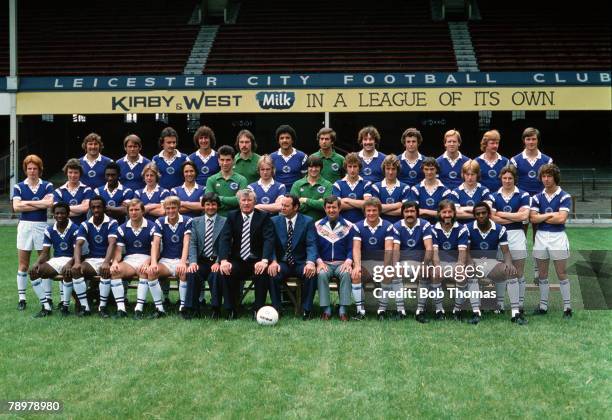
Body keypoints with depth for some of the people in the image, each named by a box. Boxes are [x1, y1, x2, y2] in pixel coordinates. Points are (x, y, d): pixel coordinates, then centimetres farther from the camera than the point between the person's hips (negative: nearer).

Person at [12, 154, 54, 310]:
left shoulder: (47, 186, 4)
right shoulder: (19, 186, 5)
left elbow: (49, 203, -14)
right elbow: (16, 207, -8)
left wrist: (27, 202, -9)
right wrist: (39, 205, -9)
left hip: (42, 226, -1)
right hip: (24, 226, 1)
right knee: (23, 265, 4)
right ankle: (22, 298, 11)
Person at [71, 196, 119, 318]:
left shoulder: (112, 223, -6)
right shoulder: (85, 225, 4)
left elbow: (112, 244, -20)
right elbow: (78, 244, -9)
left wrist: (106, 263, -37)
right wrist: (77, 262, -29)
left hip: (107, 259, -3)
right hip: (92, 259, 3)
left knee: (106, 271, -37)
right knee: (75, 270, -26)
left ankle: (102, 306, -25)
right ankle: (85, 306, -20)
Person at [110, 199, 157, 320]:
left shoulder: (151, 227, 1)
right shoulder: (122, 228, 12)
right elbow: (119, 250, 8)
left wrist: (147, 262, -24)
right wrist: (115, 262, -15)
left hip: (145, 259, -3)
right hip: (129, 260, 3)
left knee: (144, 271, -38)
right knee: (114, 271, -28)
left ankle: (139, 308, -39)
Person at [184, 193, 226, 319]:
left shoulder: (224, 222, 6)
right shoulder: (195, 221, 15)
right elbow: (192, 244, 6)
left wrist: (218, 262, -17)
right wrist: (193, 262, -11)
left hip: (216, 261, -2)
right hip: (201, 261, 2)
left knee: (215, 274, -33)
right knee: (192, 273, -29)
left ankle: (215, 309, -21)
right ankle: (192, 309, -20)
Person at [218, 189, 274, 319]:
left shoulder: (264, 216, 1)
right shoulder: (232, 216, 8)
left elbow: (269, 239, -11)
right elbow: (224, 239, -3)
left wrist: (264, 260, -30)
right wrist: (224, 260, -22)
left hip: (257, 261, -2)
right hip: (237, 261, 2)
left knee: (263, 272, -33)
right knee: (226, 272, -28)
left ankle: (258, 310, -18)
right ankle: (231, 311, -15)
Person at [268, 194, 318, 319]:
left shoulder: (307, 221, 1)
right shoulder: (274, 221, 6)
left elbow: (311, 245, -10)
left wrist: (311, 262, -30)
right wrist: (273, 261, -22)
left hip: (301, 263, -1)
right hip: (282, 262, 1)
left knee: (311, 273, -32)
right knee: (272, 274, -30)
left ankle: (306, 310, -19)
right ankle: (276, 308, -16)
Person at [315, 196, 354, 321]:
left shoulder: (348, 226, 9)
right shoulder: (317, 226, 10)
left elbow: (351, 248, 4)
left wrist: (348, 261, -15)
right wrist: (319, 261, -12)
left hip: (342, 263, 0)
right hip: (324, 263, 0)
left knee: (346, 274, -34)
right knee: (322, 274, -33)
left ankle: (343, 310, -30)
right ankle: (326, 310, -28)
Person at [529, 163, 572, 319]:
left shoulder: (564, 197, -4)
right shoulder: (537, 197, 7)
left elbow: (561, 218, -15)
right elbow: (533, 218, -3)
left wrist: (542, 217, -6)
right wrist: (550, 215, -10)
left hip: (558, 237, -4)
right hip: (541, 236, 4)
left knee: (562, 274, 0)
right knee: (543, 275, 9)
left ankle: (567, 307, 8)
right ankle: (543, 306, 17)